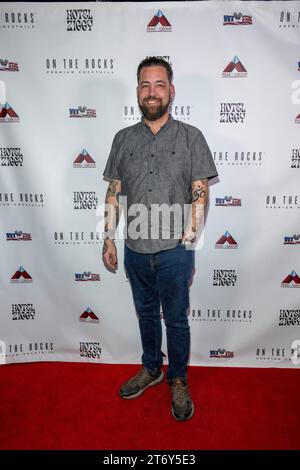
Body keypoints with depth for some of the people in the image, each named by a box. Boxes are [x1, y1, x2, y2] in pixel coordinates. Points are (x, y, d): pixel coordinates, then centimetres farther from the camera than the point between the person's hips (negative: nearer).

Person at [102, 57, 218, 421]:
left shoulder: (191, 137, -2)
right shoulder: (123, 139, 5)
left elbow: (200, 193, -5)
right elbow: (114, 193, 6)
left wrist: (190, 237, -12)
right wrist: (108, 239, 3)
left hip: (175, 251, -3)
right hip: (135, 250, 3)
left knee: (176, 320, 11)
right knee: (146, 314, 20)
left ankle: (178, 381, 33)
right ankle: (151, 369, 42)